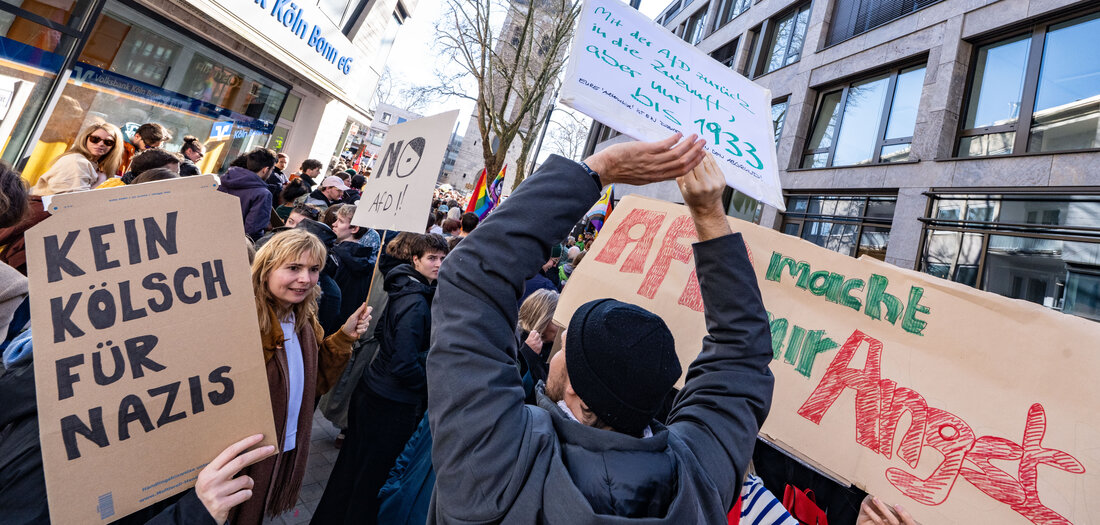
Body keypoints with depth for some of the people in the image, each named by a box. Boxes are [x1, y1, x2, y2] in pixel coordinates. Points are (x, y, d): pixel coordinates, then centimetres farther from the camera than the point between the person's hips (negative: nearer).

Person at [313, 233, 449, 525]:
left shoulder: (402, 290, 4)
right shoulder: (416, 303, -25)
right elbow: (405, 365, -26)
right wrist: (431, 385, -11)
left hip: (370, 390, 9)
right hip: (392, 403, -9)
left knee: (351, 463, 25)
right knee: (369, 476, 10)